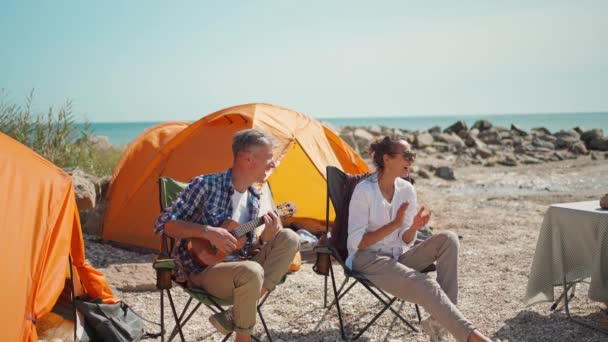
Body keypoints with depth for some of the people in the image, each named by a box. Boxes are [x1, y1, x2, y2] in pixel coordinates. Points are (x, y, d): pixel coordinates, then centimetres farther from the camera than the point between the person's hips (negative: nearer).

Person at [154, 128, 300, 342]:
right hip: (201, 271, -7)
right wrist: (208, 232, -24)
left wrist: (265, 238, -12)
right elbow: (163, 224, -14)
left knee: (289, 238, -10)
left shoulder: (256, 200, 6)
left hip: (236, 267, 7)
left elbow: (247, 250, 10)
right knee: (252, 272, -36)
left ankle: (235, 315, -18)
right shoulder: (206, 185, -12)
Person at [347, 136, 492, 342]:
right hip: (368, 259, -6)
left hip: (398, 256, 7)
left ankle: (440, 322, -21)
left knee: (448, 239, -18)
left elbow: (405, 241, 5)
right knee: (424, 285, -31)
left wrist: (413, 228, -19)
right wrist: (394, 224, -27)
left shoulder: (407, 189, 1)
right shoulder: (364, 190, -17)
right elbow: (357, 242, -19)